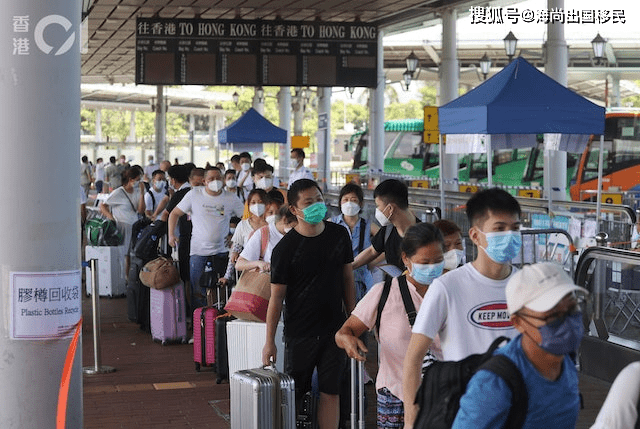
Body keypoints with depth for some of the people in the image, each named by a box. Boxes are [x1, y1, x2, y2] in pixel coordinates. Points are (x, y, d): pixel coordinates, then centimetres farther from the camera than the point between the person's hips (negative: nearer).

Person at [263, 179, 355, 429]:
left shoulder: (339, 235, 3)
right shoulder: (285, 248, -11)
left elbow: (347, 279, 11)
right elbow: (276, 297, -8)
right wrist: (270, 341, -8)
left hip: (334, 330, 4)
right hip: (300, 333, -3)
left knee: (331, 392, 5)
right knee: (293, 395, 2)